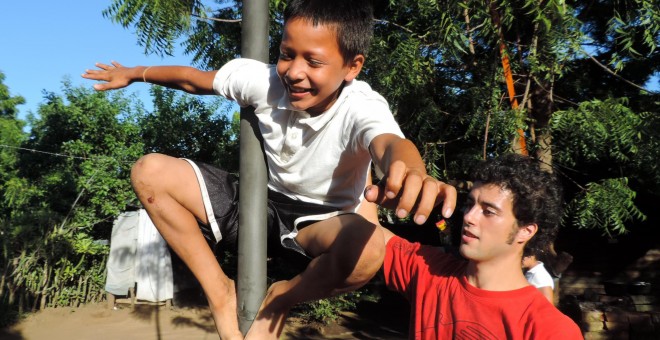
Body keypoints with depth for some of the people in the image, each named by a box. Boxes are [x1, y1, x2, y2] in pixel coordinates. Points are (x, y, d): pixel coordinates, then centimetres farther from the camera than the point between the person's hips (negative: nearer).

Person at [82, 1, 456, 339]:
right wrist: (135, 73, 17)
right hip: (261, 201, 4)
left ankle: (281, 299, -5)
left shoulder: (362, 107, -26)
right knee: (150, 172, -10)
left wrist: (411, 173, -75)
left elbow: (391, 143, -50)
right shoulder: (265, 80, -14)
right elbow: (195, 78, 3)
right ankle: (222, 293, -5)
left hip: (321, 222, -3)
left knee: (370, 246, -40)